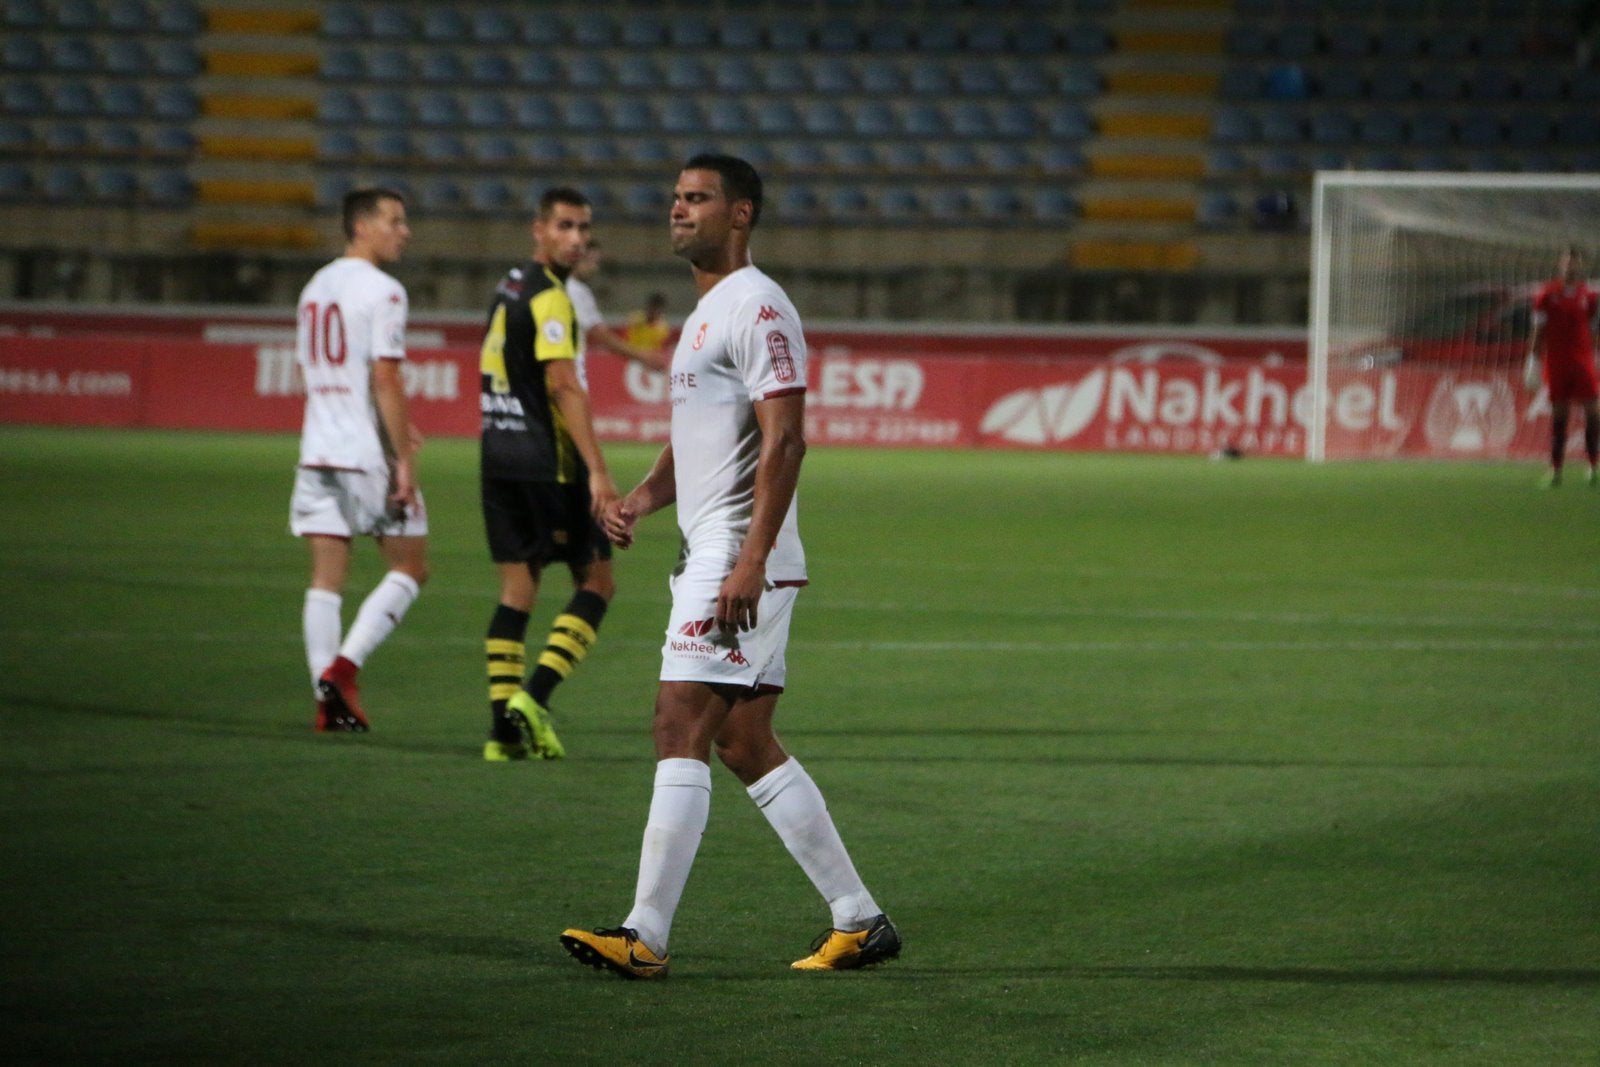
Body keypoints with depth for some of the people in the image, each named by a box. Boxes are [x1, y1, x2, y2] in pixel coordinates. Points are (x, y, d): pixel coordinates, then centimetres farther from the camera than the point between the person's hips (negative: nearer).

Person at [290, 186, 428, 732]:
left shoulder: (316, 287, 14)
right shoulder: (382, 290, -10)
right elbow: (385, 380, -17)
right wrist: (404, 459, -15)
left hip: (318, 451, 7)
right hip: (369, 456, -7)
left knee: (326, 579, 5)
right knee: (409, 569, 6)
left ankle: (328, 698, 0)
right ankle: (344, 666, -7)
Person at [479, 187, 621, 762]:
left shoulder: (510, 288, 16)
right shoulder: (549, 298, -13)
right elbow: (563, 386, -21)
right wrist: (597, 470, -25)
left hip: (497, 456, 8)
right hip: (546, 462, -8)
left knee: (517, 588, 8)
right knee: (596, 581, 2)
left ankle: (503, 726, 2)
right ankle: (533, 696, -10)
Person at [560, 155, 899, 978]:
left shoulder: (756, 307, -11)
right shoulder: (704, 314, 21)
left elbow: (784, 440, -19)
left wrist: (750, 561, -25)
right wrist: (641, 500, 10)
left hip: (740, 557, -11)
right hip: (708, 555, 11)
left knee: (682, 732, -13)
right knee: (746, 746, 11)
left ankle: (646, 934, -14)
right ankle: (859, 919, 15)